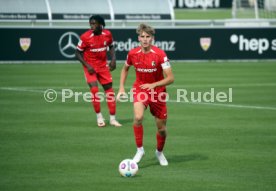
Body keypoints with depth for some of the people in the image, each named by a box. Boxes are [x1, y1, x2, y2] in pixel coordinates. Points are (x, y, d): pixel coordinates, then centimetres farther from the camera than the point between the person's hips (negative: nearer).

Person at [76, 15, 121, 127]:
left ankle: (112, 119, 11)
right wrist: (87, 65, -19)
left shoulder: (107, 34, -7)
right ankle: (99, 117, -2)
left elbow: (111, 46, 12)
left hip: (103, 65, 4)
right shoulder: (85, 37, -17)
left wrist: (113, 59, -2)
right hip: (90, 66, -4)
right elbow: (78, 53, -9)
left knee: (109, 89, 2)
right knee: (94, 88, -18)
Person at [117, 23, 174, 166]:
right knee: (138, 117, -29)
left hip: (158, 92, -1)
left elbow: (170, 78, -18)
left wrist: (153, 85, -31)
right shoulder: (133, 53, -8)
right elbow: (125, 69, 14)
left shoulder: (160, 54, -18)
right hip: (139, 89, 1)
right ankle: (140, 150, -13)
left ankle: (159, 152, 36)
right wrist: (121, 88, 6)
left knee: (162, 128, 6)